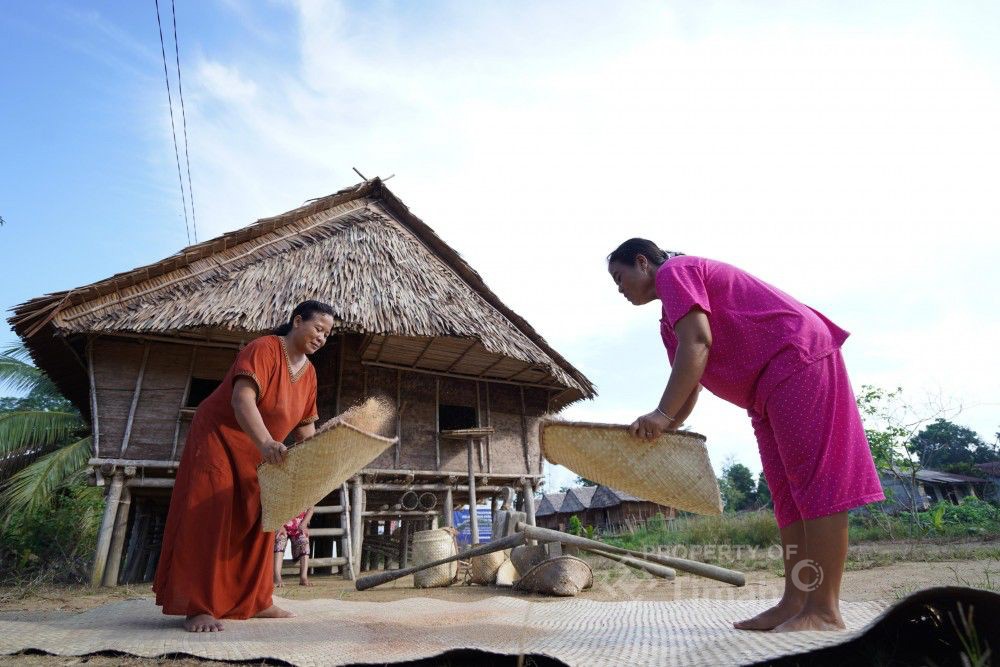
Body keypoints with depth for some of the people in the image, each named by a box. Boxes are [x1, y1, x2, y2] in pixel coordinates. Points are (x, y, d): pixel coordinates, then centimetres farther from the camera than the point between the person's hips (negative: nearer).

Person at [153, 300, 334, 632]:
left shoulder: (308, 372, 1)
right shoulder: (263, 349, -23)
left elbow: (305, 424, 6)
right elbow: (242, 398, -37)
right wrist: (265, 442, -50)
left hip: (256, 453, 8)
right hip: (219, 438, -8)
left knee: (257, 522, 8)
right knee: (210, 517, -12)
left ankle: (254, 601, 18)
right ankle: (196, 608, -5)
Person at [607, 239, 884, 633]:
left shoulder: (673, 271, -7)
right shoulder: (670, 321, 21)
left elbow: (697, 343, -22)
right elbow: (690, 384, 19)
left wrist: (661, 414, -24)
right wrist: (661, 433, 10)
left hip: (798, 358, -10)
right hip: (769, 386, 10)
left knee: (816, 480, -11)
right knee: (788, 492, 5)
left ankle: (825, 611, -7)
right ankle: (795, 603, 9)